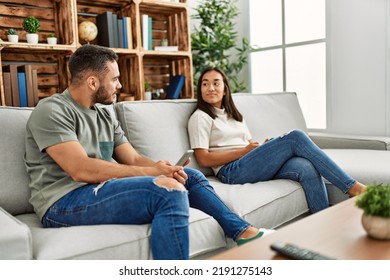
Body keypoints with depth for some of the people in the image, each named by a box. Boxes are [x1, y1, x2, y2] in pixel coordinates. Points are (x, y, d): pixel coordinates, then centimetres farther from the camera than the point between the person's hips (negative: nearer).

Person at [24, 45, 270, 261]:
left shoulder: (104, 115, 16)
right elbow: (81, 170, -21)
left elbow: (134, 159, 9)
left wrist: (162, 168, -14)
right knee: (170, 190, -28)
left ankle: (244, 232, 11)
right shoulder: (52, 111, -9)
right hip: (65, 201, -8)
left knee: (191, 177, 5)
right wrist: (151, 171, -19)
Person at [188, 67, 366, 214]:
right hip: (232, 171, -6)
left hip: (259, 165, 7)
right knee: (296, 137, -21)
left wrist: (264, 147, -4)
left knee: (306, 167, -25)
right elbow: (204, 159, -7)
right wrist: (244, 151, -10)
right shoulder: (200, 117, 4)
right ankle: (352, 187, -16)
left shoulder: (233, 114, 25)